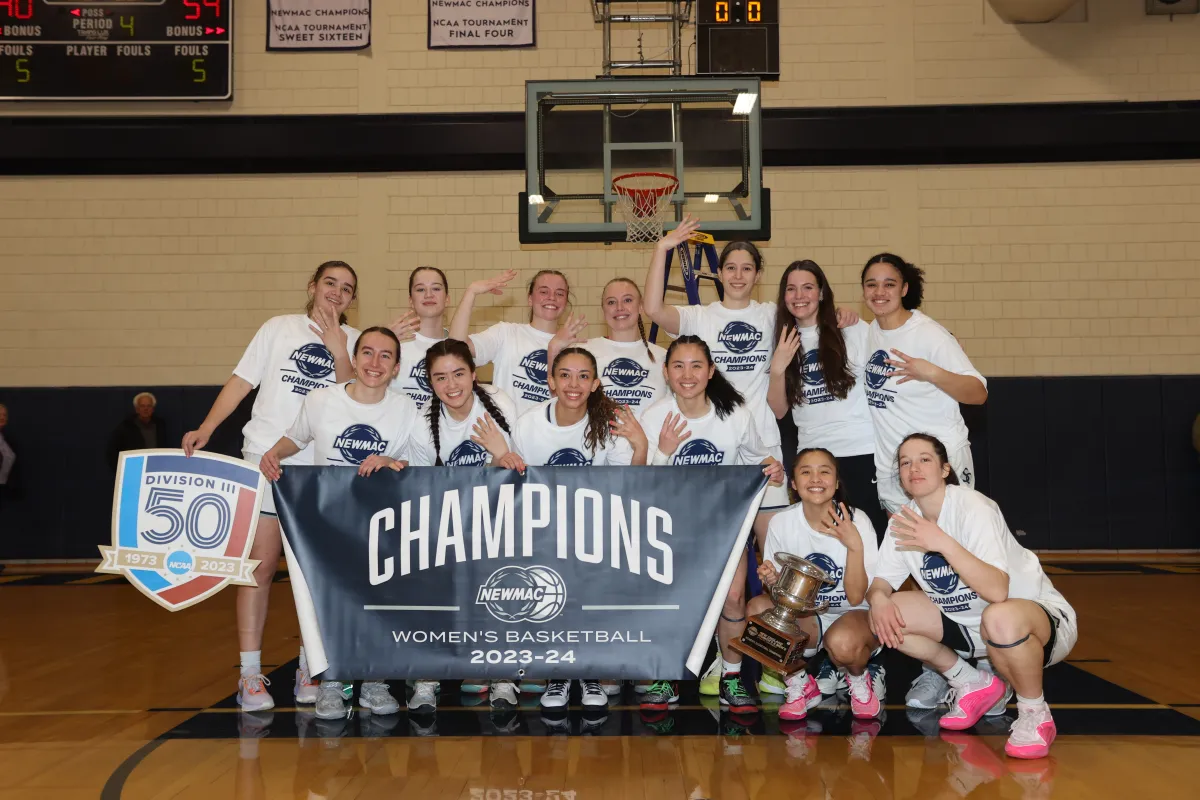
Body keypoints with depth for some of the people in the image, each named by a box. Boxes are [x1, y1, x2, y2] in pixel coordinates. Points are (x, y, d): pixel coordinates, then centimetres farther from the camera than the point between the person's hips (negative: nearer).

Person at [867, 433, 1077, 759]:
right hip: (968, 623, 7)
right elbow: (880, 582, 0)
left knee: (999, 618, -41)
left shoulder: (973, 507, -24)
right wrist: (878, 599, -23)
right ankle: (973, 685, 10)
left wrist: (943, 543, -44)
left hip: (1039, 614, -7)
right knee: (888, 612, -11)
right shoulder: (905, 521, -4)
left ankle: (1035, 713, -10)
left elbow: (997, 591, -36)